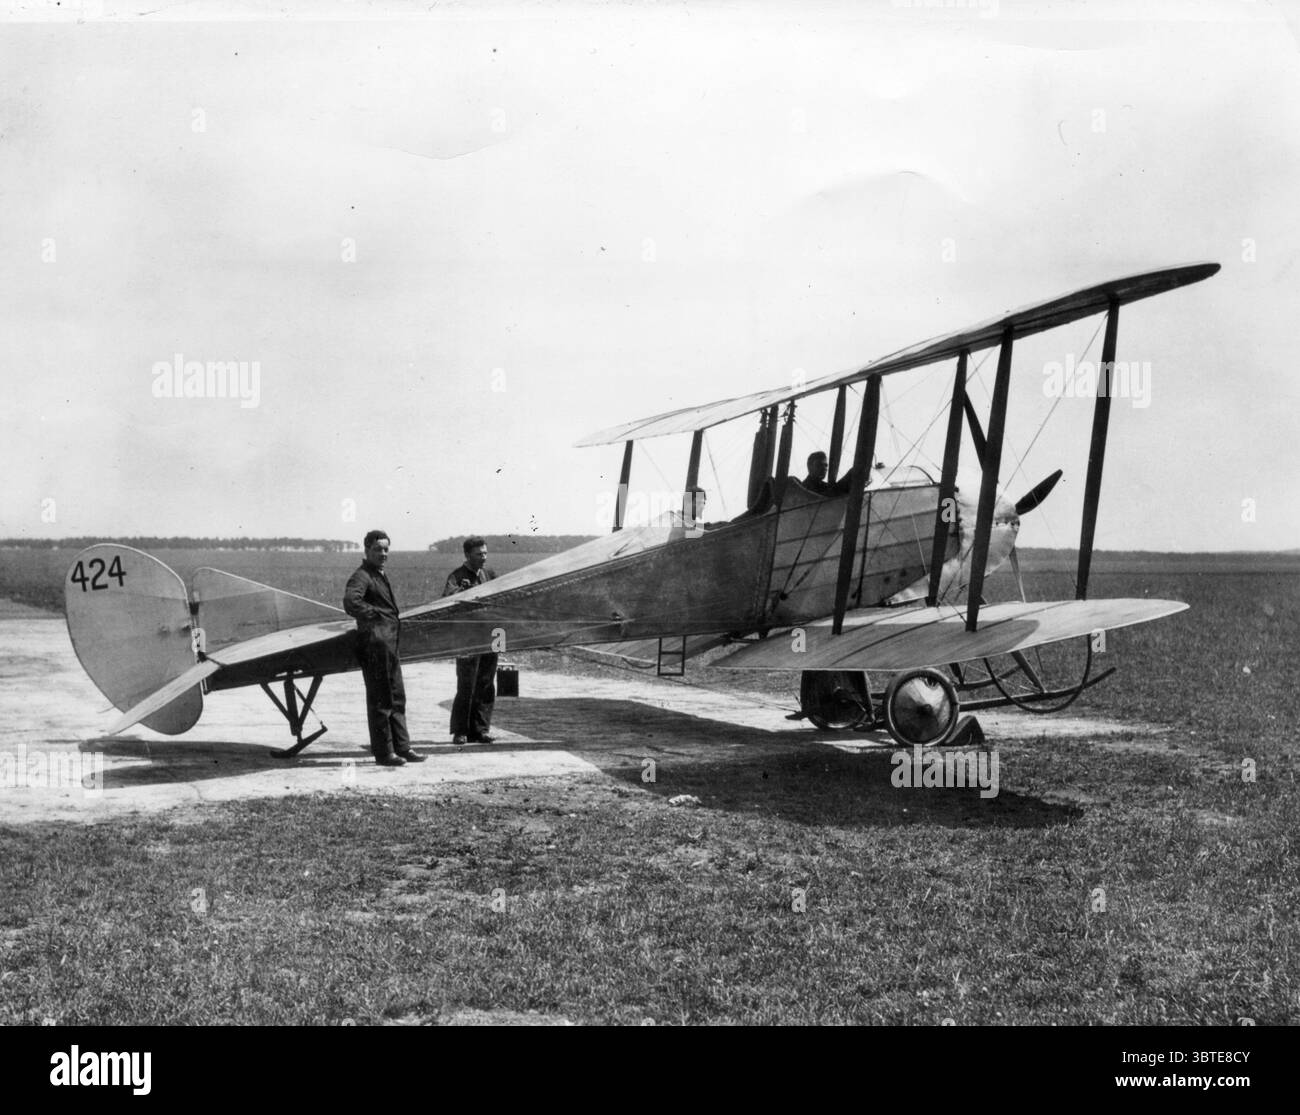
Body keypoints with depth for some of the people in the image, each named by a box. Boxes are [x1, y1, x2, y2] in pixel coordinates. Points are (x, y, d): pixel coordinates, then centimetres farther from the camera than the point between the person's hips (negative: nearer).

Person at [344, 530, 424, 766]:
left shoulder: (382, 576, 19)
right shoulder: (362, 576, -12)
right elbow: (351, 602, -29)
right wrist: (374, 615, -19)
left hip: (390, 645, 10)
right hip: (375, 643, -10)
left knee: (397, 699, 14)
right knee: (380, 701, -3)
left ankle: (402, 748, 20)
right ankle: (383, 753, 3)